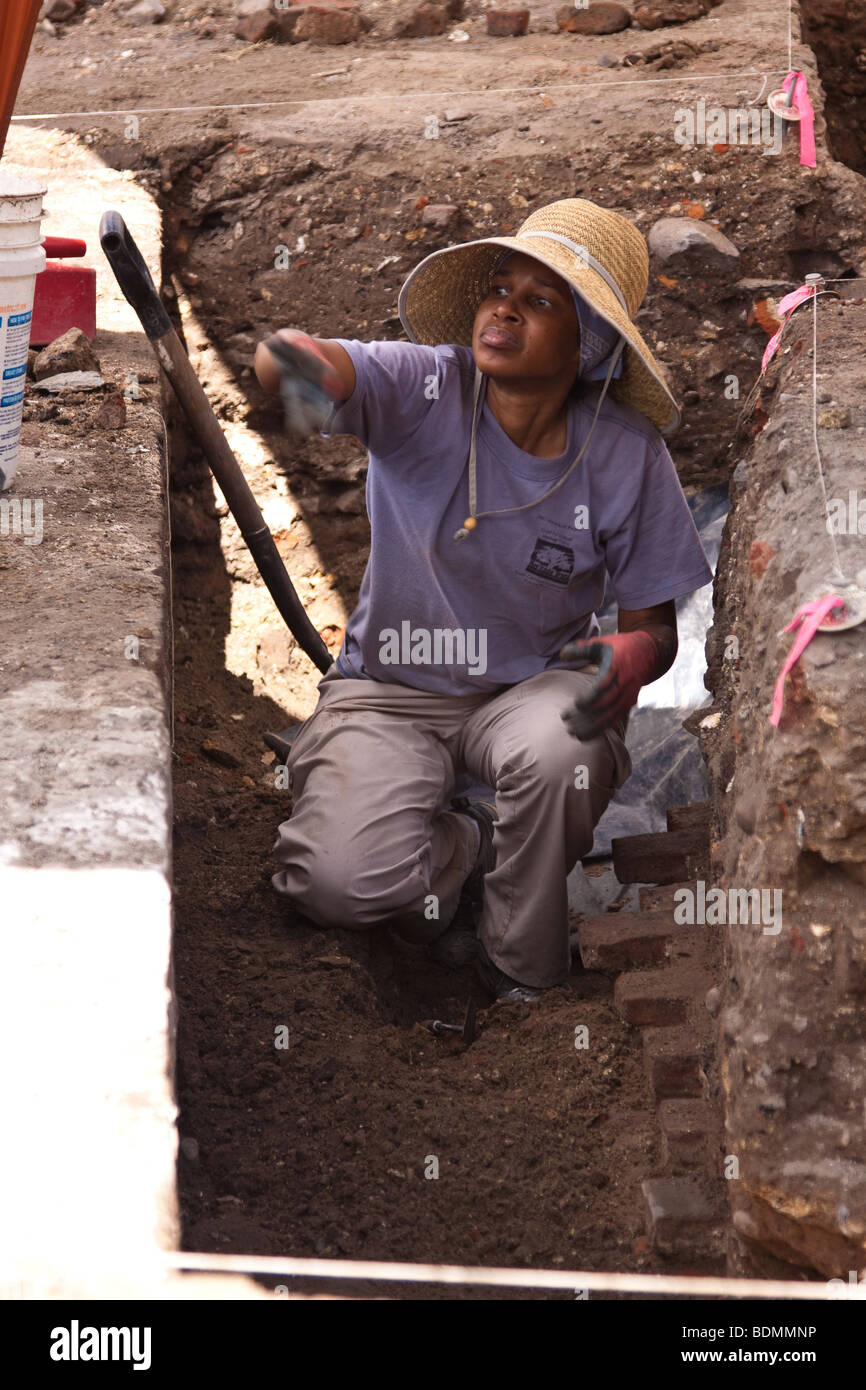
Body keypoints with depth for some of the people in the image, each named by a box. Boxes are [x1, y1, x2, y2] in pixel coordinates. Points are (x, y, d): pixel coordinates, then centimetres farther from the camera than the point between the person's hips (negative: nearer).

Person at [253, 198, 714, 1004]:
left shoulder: (625, 455, -9)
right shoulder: (422, 387, -15)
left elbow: (654, 621, -1)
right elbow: (319, 366, -37)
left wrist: (634, 656, -28)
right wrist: (291, 361, -64)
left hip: (533, 687, 1)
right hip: (389, 689, -1)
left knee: (556, 750, -38)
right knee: (339, 880, -28)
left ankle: (525, 983, -8)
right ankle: (469, 852, 10)